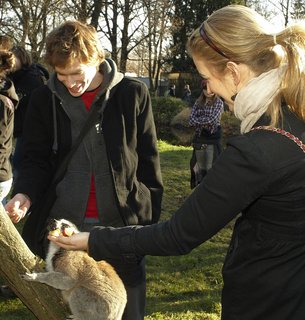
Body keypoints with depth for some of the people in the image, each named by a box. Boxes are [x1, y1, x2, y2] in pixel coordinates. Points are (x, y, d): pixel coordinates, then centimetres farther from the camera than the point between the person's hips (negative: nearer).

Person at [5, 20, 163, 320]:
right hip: (62, 226, 2)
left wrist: (150, 218, 1)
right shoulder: (43, 100, 2)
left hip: (123, 225, -1)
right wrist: (25, 194, -16)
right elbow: (36, 159, 4)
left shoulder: (133, 94, -3)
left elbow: (148, 161, 2)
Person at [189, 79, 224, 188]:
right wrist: (205, 121, -14)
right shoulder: (198, 102, 7)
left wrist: (198, 120, -7)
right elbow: (191, 120, -3)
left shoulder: (218, 102, -4)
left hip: (213, 139, -4)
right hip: (199, 138, 4)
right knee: (200, 167, 11)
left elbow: (213, 120, -17)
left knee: (211, 167, -5)